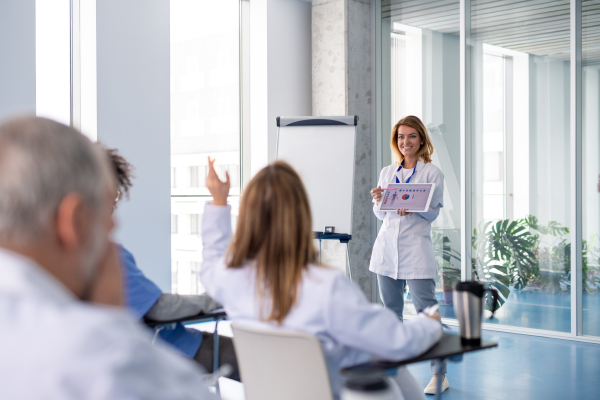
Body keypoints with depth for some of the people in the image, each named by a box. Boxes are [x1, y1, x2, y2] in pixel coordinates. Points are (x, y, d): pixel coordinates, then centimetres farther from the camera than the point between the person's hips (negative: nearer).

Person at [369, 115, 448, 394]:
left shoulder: (432, 173, 2)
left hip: (416, 248, -4)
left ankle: (439, 373, -4)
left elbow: (434, 212, -3)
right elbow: (381, 215, 15)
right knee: (390, 311, 8)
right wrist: (378, 201, -7)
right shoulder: (387, 173, 14)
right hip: (386, 248, 5)